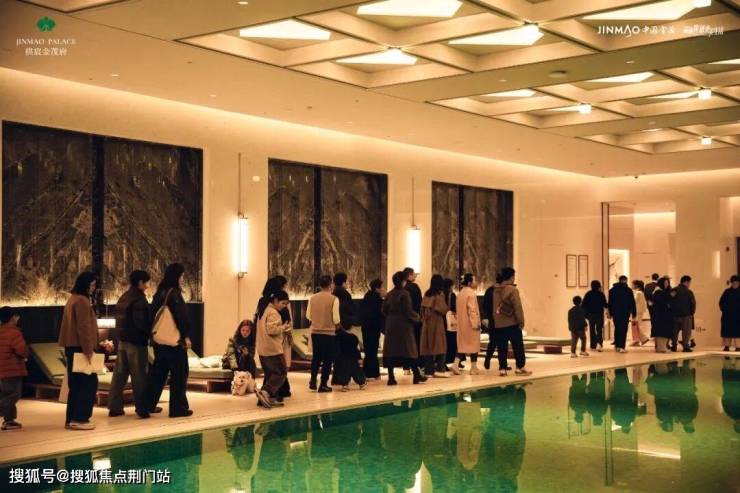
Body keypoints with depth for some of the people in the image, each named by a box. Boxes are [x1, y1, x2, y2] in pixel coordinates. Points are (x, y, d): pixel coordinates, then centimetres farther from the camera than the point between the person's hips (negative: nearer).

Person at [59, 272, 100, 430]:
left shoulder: (73, 299, 19)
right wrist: (88, 349, -21)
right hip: (80, 348, -10)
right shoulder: (82, 301, -13)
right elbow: (83, 327, -20)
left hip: (72, 347, 10)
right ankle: (79, 418, -9)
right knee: (90, 383, -7)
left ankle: (71, 419, 13)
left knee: (76, 384, 12)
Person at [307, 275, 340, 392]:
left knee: (316, 357, 19)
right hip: (329, 333, -4)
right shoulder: (334, 299, -13)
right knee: (328, 359, 7)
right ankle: (323, 385, 7)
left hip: (315, 332, 4)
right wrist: (337, 324, 7)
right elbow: (336, 318, -14)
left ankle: (313, 381, 11)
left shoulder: (312, 298, -1)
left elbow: (308, 315, 4)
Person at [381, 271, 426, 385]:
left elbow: (384, 311, 8)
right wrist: (416, 317, 4)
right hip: (403, 326, -5)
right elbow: (408, 311, -14)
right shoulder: (404, 294, -12)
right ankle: (417, 376, 11)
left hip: (391, 326, 5)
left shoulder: (389, 294, 6)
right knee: (409, 349, 4)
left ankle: (391, 377, 1)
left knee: (391, 350, 5)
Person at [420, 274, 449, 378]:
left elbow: (422, 308, 8)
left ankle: (428, 370, 7)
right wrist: (446, 308, 5)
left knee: (428, 346, 7)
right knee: (439, 345, 1)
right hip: (436, 323, -6)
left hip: (426, 323, 6)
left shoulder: (426, 294, 7)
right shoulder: (439, 294, -10)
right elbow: (443, 309, -15)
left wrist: (423, 319, 15)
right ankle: (439, 369, -4)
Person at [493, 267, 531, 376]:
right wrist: (521, 322, -8)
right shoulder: (513, 290, -11)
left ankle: (502, 368, 5)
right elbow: (517, 307, -14)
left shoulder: (496, 290, 8)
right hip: (512, 323, -5)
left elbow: (495, 307, 12)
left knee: (502, 347, 7)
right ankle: (520, 367, 7)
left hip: (498, 324, 5)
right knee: (518, 346, 4)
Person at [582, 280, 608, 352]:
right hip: (599, 314, -3)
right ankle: (599, 343, -26)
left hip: (590, 314, 3)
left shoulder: (588, 294, 1)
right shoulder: (601, 294, -6)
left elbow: (583, 304, 0)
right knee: (599, 329, -4)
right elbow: (605, 305, -7)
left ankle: (593, 345, 15)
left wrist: (585, 313, 7)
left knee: (592, 329, 13)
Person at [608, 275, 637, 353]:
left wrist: (610, 313, 17)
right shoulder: (628, 290, -4)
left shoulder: (612, 290, 7)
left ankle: (617, 346, 16)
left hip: (615, 312, 4)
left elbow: (610, 302, 11)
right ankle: (621, 347, -12)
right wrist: (634, 314, 2)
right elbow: (632, 302, -3)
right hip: (625, 312, -4)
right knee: (623, 329, -5)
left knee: (617, 329, 15)